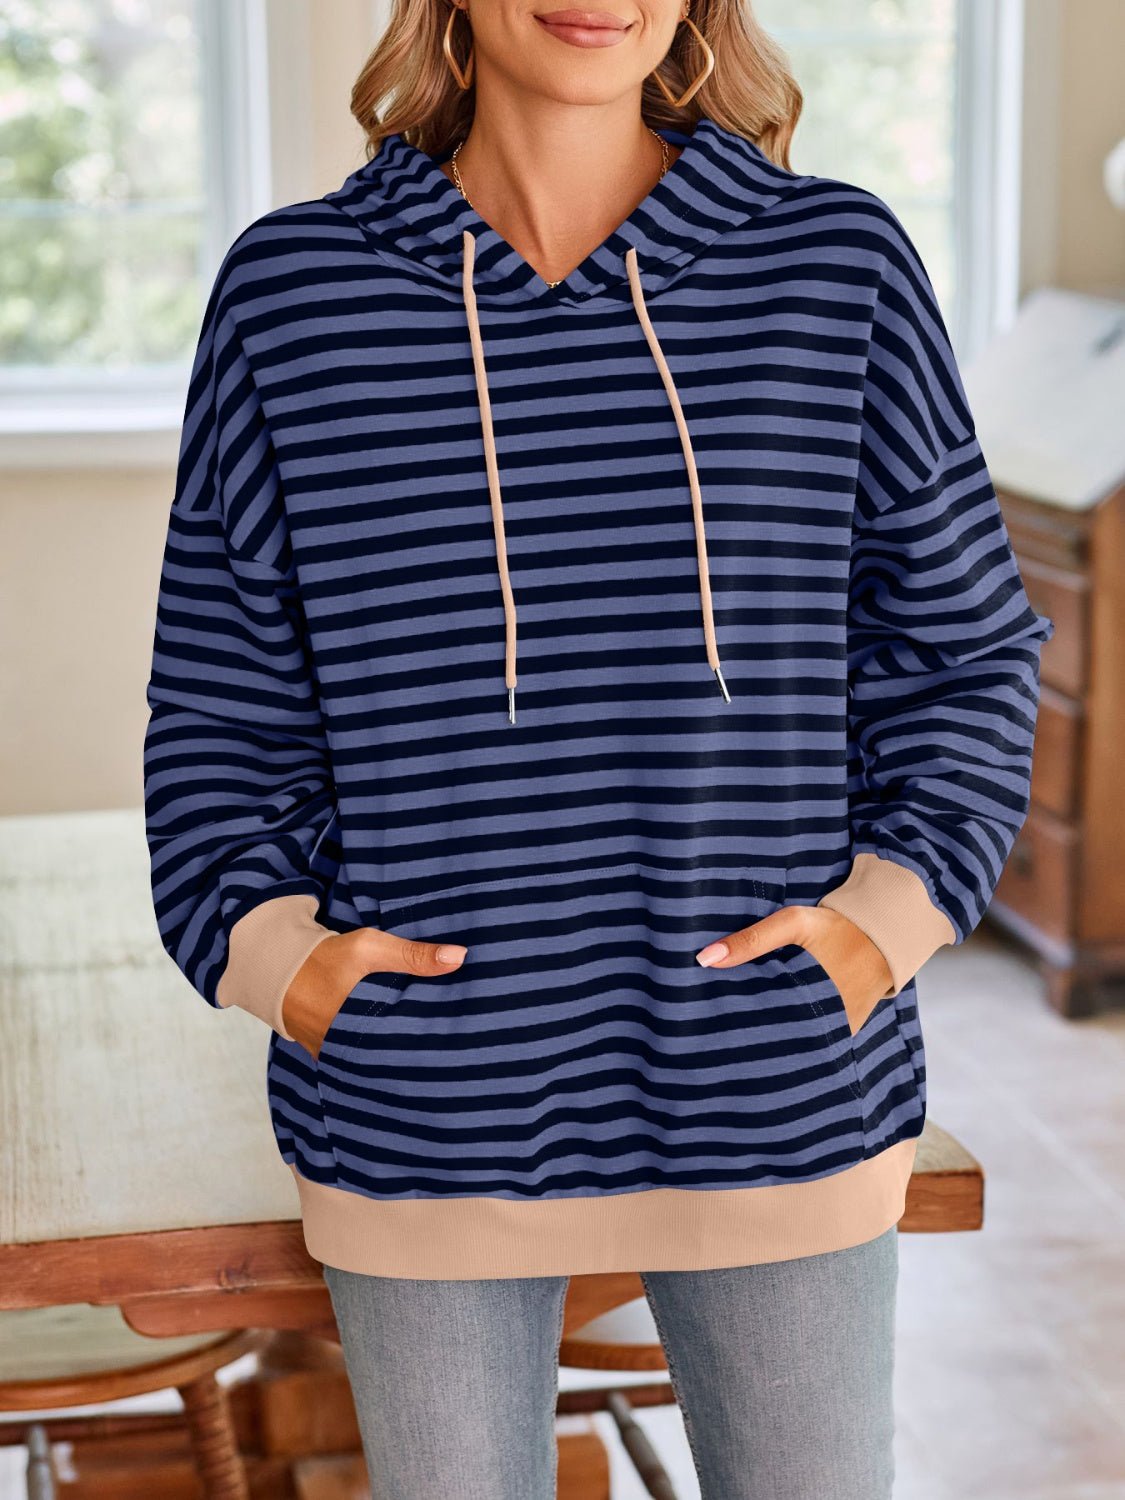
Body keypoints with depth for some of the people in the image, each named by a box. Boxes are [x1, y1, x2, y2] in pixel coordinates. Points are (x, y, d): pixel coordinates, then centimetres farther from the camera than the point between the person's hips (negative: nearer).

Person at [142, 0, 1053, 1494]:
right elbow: (222, 702, 6)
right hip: (424, 1123, 0)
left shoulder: (840, 266, 0)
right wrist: (266, 940, -9)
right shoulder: (289, 292, -1)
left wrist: (894, 908, -6)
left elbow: (965, 650, 7)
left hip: (779, 1103, 1)